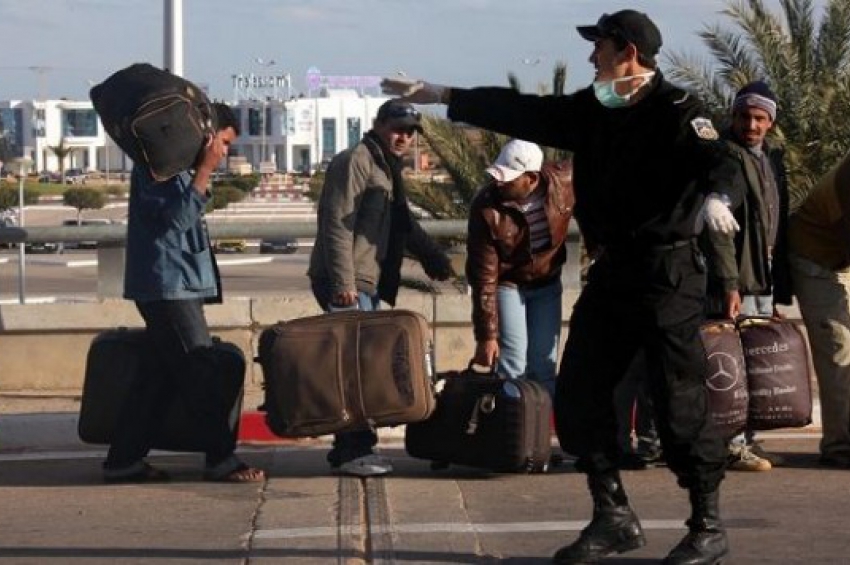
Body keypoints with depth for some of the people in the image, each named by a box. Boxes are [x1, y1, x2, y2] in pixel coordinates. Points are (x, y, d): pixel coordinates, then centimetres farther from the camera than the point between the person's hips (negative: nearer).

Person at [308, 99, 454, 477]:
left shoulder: (387, 169, 20)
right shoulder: (355, 162, -11)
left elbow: (400, 226, 27)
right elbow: (337, 224, -17)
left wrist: (432, 257, 18)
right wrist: (343, 283, -22)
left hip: (366, 283, 10)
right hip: (346, 283, -10)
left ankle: (350, 446, 16)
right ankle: (354, 450, -8)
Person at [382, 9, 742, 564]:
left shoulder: (675, 109, -11)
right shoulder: (592, 109, 10)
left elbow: (716, 159, -25)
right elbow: (520, 112, 16)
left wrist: (715, 196, -48)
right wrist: (442, 96, 16)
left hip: (670, 272, -8)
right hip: (613, 269, 8)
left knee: (680, 403, -6)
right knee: (577, 395, 8)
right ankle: (614, 518, 18)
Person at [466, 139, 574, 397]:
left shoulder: (565, 182, -24)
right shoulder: (486, 208, -28)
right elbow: (484, 277, -24)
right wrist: (486, 335, -22)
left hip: (547, 282, 3)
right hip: (507, 284, -3)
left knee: (545, 365, 4)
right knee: (513, 366, -10)